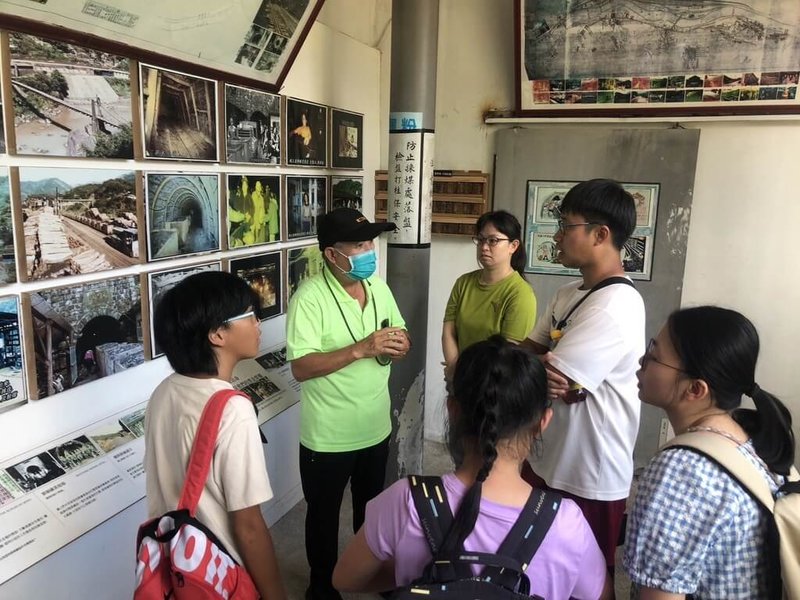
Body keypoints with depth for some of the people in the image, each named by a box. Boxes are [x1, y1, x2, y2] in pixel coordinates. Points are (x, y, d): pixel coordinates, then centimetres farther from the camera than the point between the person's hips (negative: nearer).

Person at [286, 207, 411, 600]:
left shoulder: (379, 288, 0)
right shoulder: (310, 296, -21)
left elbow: (400, 337, 9)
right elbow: (301, 368, -26)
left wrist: (399, 345, -15)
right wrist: (360, 349, -34)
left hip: (376, 428, 6)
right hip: (329, 437, -6)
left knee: (372, 508, 26)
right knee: (323, 515, 16)